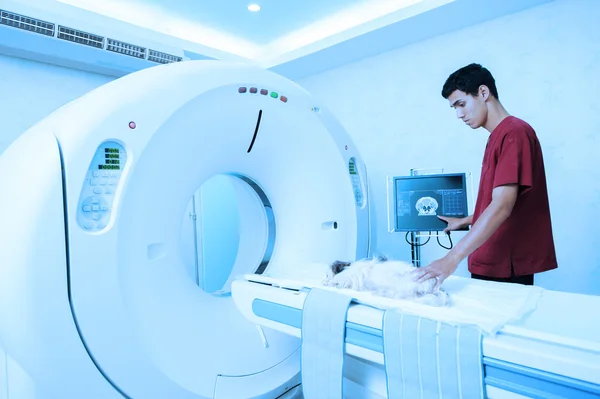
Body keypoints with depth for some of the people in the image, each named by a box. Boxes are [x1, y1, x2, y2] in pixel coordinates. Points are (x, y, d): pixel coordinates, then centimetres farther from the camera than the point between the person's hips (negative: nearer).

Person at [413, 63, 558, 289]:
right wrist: (465, 222, 19)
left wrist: (452, 258, -30)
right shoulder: (497, 137, 12)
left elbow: (502, 207, -25)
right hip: (490, 263, 8)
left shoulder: (514, 133, -15)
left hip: (507, 266, -8)